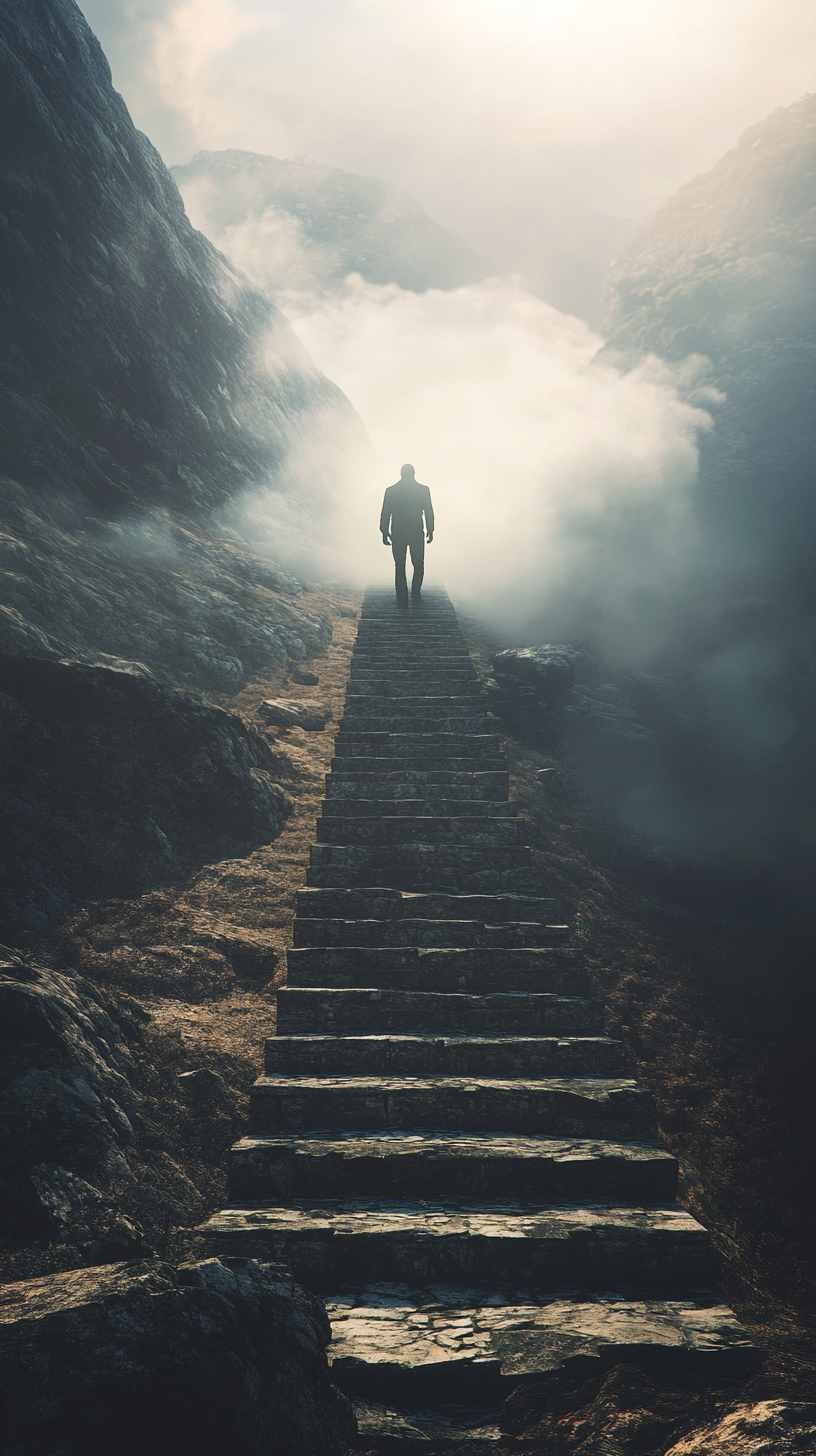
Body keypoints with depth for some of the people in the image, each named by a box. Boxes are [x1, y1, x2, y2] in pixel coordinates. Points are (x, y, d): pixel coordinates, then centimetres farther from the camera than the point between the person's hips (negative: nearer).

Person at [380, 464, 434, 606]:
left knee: (400, 567, 9)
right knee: (418, 565, 19)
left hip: (397, 534, 0)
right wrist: (430, 531, 10)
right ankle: (415, 593, 29)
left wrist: (385, 532, 8)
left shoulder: (391, 491, -5)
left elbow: (385, 514, -2)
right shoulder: (423, 490, -5)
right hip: (417, 534, 0)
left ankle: (402, 599, 9)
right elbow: (429, 512, 0)